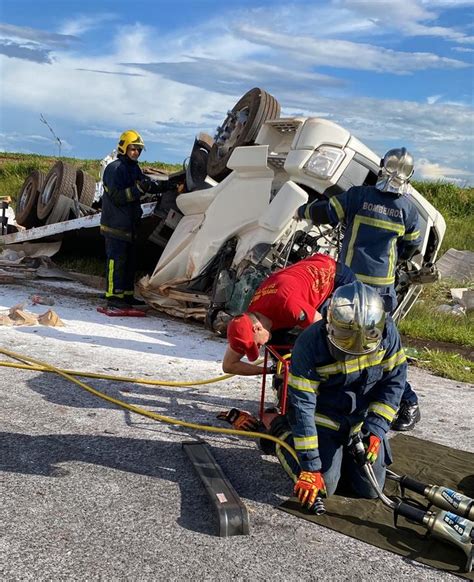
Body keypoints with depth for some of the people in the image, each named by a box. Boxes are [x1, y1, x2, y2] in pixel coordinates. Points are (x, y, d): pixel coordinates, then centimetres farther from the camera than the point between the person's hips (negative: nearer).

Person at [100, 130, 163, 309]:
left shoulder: (134, 168, 16)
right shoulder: (114, 168, -12)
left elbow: (148, 184, 8)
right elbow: (117, 196, -19)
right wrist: (138, 189, -28)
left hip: (130, 224, 9)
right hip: (115, 224, -9)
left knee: (129, 260, 13)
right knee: (116, 259, -8)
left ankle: (127, 294, 22)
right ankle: (113, 296, -5)